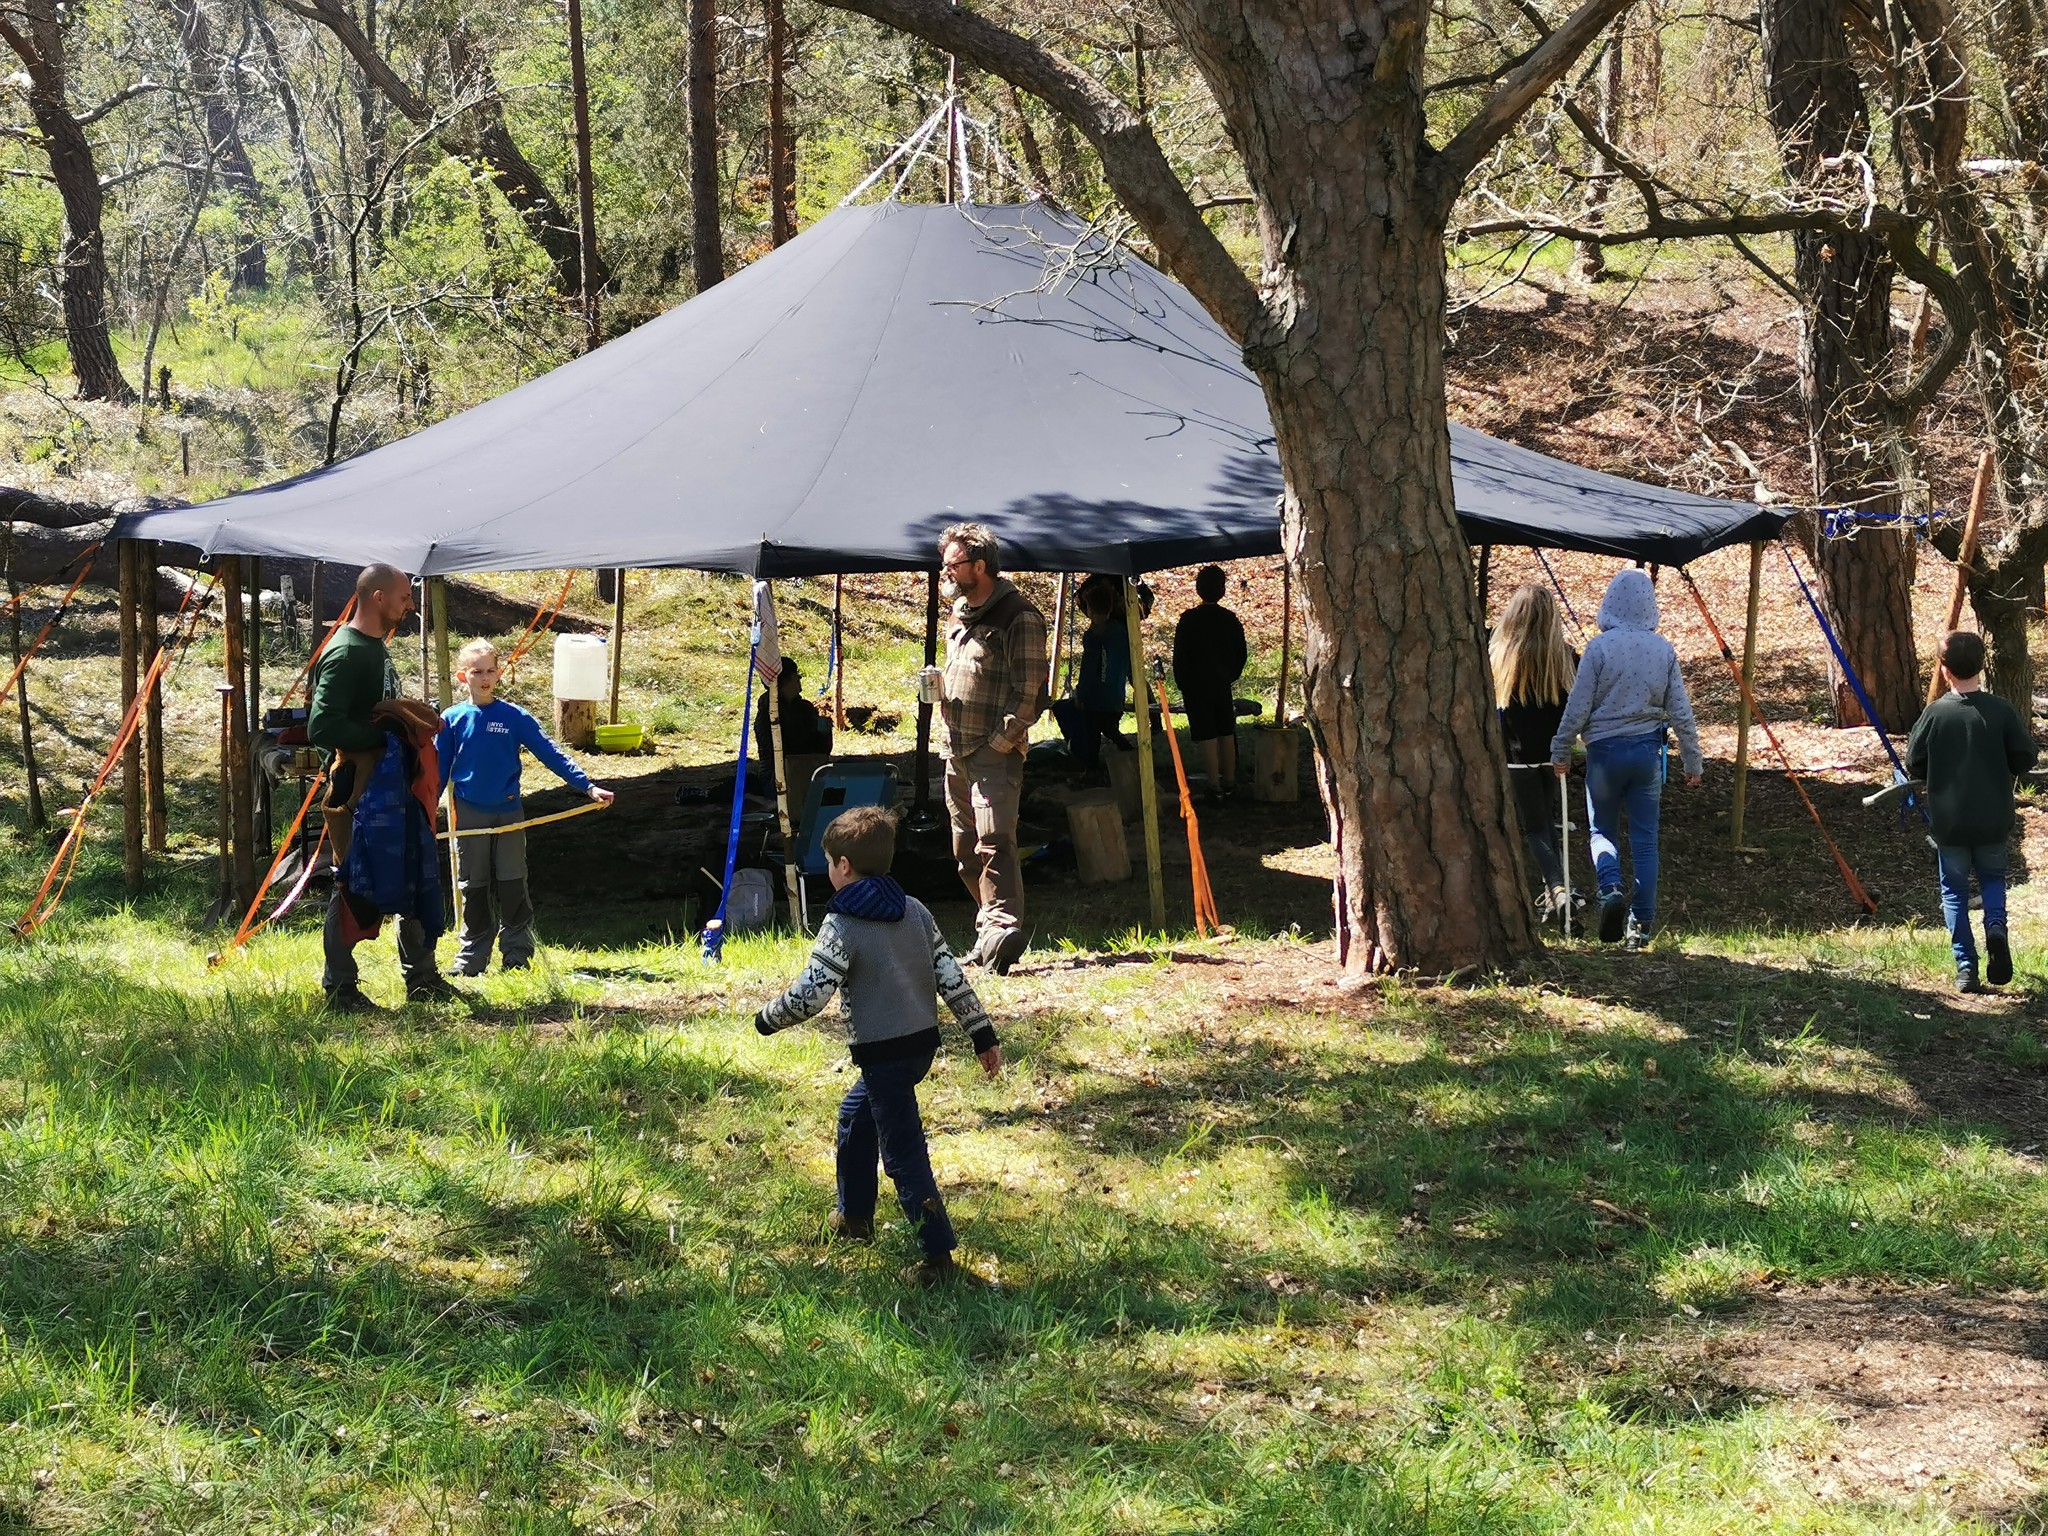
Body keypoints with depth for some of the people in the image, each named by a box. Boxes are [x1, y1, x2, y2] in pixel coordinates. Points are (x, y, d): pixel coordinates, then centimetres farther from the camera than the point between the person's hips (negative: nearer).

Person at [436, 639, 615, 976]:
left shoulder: (514, 717, -2)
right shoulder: (452, 720, 0)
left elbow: (550, 754, -2)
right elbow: (439, 770, 6)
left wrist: (588, 786, -8)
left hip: (508, 813, 0)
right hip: (469, 816, 0)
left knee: (512, 888, 1)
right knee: (474, 891, 6)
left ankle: (517, 957, 10)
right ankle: (470, 961, 14)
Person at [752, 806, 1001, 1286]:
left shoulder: (842, 927, -15)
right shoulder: (915, 911, 5)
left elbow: (809, 995, -18)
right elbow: (951, 976, 5)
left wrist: (767, 1019, 1)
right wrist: (983, 1035, 10)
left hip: (883, 1055, -9)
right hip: (923, 1043, 9)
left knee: (903, 1154, -3)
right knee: (855, 1113, 29)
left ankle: (938, 1255, -3)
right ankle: (855, 1216, 41)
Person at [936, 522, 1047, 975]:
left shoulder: (1018, 617, -10)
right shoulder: (960, 615, 17)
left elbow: (1028, 689, -13)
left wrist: (1001, 741, -16)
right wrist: (939, 688, 6)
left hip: (996, 752, -9)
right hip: (957, 751, 9)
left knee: (993, 840, -19)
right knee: (966, 850, 10)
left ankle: (1003, 928, -24)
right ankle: (990, 931, 18)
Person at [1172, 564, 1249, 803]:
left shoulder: (1189, 620, -12)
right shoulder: (1230, 619, 0)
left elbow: (1180, 656, -8)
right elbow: (1240, 653, 8)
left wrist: (1182, 684, 3)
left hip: (1196, 685, -4)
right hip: (1223, 685, 4)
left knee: (1207, 737, -2)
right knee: (1226, 734, 12)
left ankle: (1215, 786, -2)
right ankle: (1229, 783, 18)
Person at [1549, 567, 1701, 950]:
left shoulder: (1600, 647, -11)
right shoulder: (1664, 649, -1)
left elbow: (1578, 706, -8)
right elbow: (1681, 712, 3)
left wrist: (1561, 750, 5)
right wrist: (1692, 761, 12)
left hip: (1605, 749, -2)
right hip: (1647, 750, 2)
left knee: (1603, 830, 13)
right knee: (1645, 838, 8)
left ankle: (1611, 889, -14)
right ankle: (1640, 923, 7)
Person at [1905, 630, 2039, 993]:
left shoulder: (1934, 713, -10)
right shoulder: (2001, 711, -9)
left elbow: (1914, 764, -5)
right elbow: (2026, 757, -4)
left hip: (1948, 822, -1)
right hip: (1994, 822, 1)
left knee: (1954, 890, 11)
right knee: (1992, 878, 22)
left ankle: (1966, 967, 4)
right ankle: (1996, 926, -7)